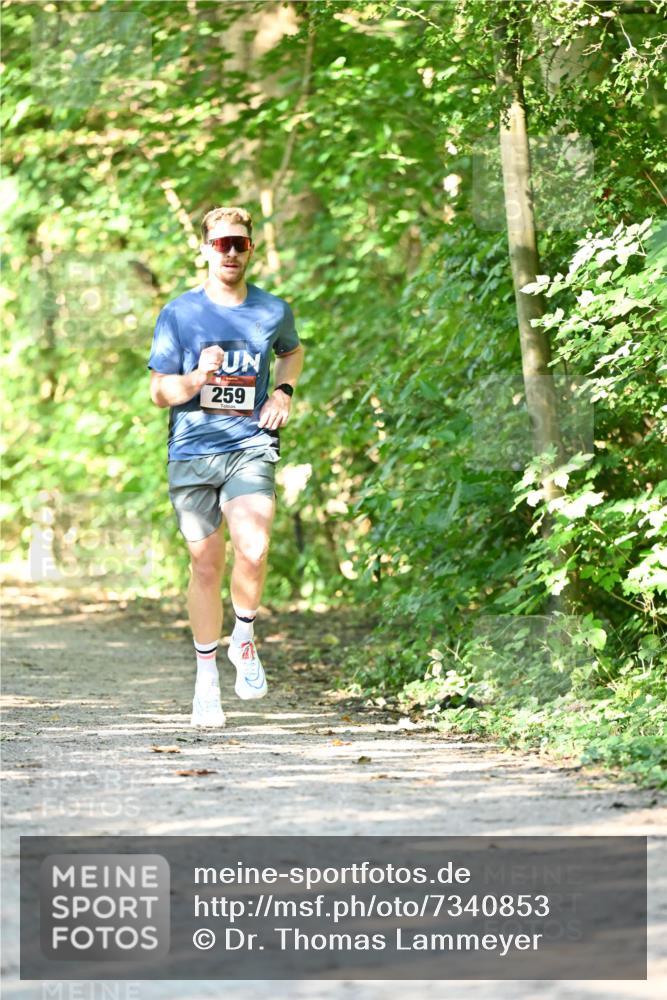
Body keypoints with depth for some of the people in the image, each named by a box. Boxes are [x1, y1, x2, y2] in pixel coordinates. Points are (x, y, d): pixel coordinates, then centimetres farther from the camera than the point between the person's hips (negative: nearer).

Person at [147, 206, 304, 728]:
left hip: (251, 447, 0)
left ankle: (245, 640, 4)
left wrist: (283, 392, 8)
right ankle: (206, 675, 21)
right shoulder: (179, 314, 0)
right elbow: (159, 391, 3)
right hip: (193, 451, 0)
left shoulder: (273, 311, 5)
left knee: (253, 551, -23)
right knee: (206, 564, 4)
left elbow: (293, 351, 28)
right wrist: (197, 379, -18)